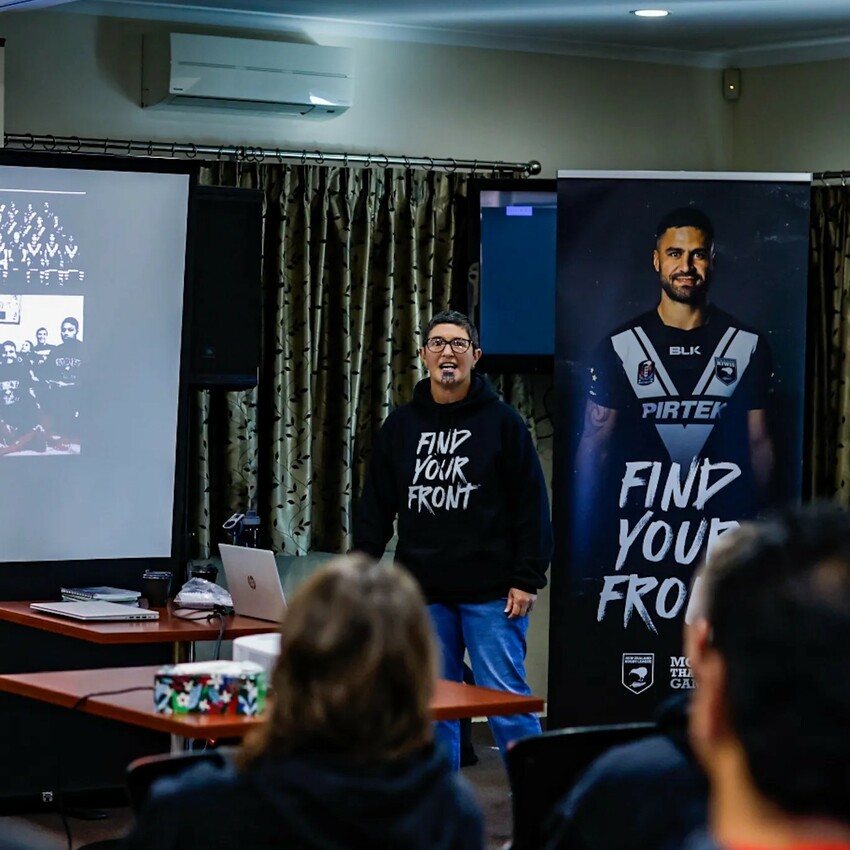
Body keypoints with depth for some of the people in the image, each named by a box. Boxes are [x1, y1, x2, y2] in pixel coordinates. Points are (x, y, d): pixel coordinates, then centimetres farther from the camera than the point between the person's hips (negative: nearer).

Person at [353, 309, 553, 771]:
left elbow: (531, 505, -3)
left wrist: (528, 579, -8)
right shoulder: (400, 425, 10)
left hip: (491, 590, -4)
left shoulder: (501, 421, -1)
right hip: (424, 592, 4)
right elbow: (376, 507, 12)